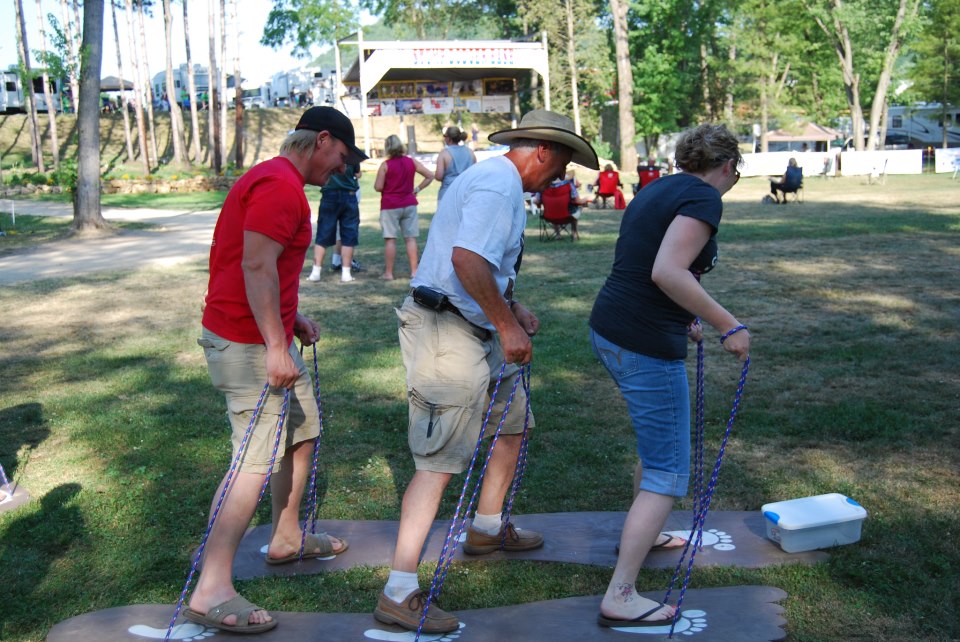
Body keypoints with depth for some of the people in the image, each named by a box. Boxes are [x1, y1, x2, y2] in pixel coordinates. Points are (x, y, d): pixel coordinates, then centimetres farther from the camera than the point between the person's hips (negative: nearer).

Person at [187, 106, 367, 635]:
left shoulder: (275, 181, 18)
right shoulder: (280, 185, -16)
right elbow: (256, 267, -24)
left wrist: (292, 320, 16)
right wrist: (276, 347, -26)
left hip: (265, 337, 11)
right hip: (247, 345, -11)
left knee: (303, 429, 20)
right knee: (256, 460, -12)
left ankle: (286, 538, 36)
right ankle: (211, 592, -9)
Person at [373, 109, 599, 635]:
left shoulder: (497, 180, 19)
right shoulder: (498, 184, -15)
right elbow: (467, 258, -30)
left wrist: (512, 307, 19)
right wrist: (507, 324, -22)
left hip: (475, 331, 11)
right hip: (448, 333, -11)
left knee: (512, 420, 22)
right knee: (441, 460, -11)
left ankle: (487, 529, 40)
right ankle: (399, 593, -6)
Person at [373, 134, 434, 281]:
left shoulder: (385, 165, -9)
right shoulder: (412, 162, 2)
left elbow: (378, 187, -10)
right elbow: (430, 176, 3)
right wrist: (417, 189, 6)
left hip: (390, 206, -3)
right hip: (409, 204, 3)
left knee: (390, 239, 0)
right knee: (411, 238, 6)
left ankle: (388, 273, 3)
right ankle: (414, 271, 7)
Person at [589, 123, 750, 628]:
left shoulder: (657, 189, 15)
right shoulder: (704, 197, -11)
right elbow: (667, 272, -25)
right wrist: (728, 325, -18)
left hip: (607, 330, 10)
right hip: (647, 347, -9)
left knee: (660, 439, 30)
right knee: (668, 473, 1)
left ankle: (643, 534, 47)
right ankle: (620, 597, 4)